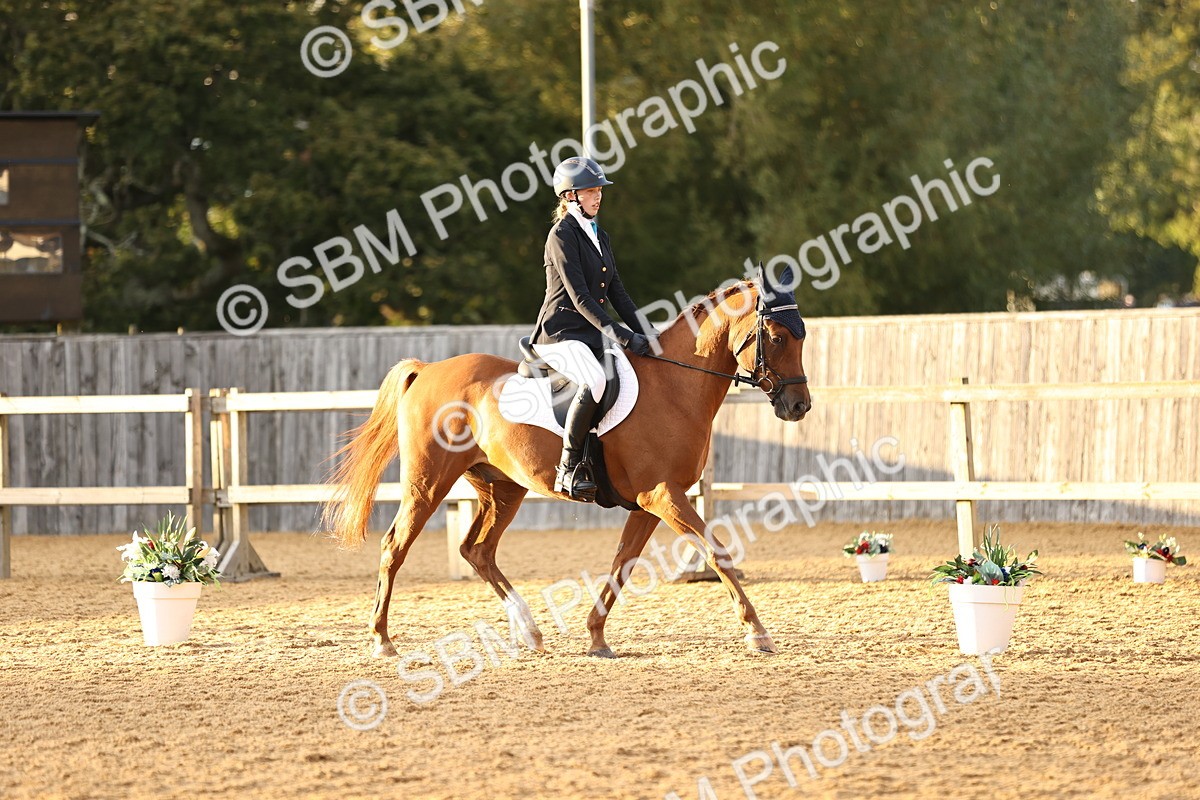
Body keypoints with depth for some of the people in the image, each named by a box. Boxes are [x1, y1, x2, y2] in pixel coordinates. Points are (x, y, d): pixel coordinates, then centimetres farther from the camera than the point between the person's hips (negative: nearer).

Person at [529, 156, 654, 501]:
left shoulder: (599, 236, 18)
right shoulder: (562, 235, -9)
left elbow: (616, 292, 18)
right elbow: (580, 297, -17)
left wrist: (643, 333, 5)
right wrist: (618, 334, -24)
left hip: (592, 335, 9)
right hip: (561, 334, -9)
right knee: (595, 382, -36)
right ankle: (569, 469, -31)